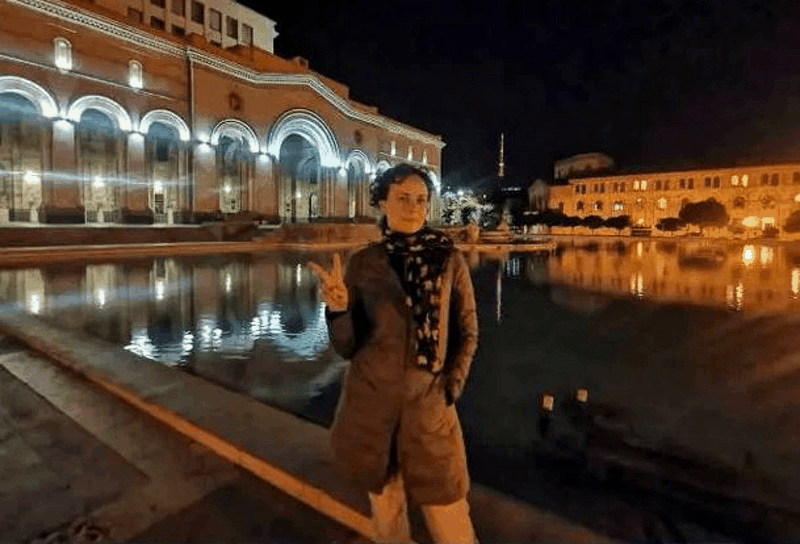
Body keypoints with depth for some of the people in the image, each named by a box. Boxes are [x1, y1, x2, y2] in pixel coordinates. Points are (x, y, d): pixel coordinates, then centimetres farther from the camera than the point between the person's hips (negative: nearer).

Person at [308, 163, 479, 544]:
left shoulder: (450, 260, -4)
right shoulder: (362, 263, -3)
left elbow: (467, 334, 4)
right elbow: (346, 347, -4)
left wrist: (449, 391, -4)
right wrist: (338, 310, -23)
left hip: (429, 406, -1)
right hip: (370, 403, 1)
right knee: (386, 513, 17)